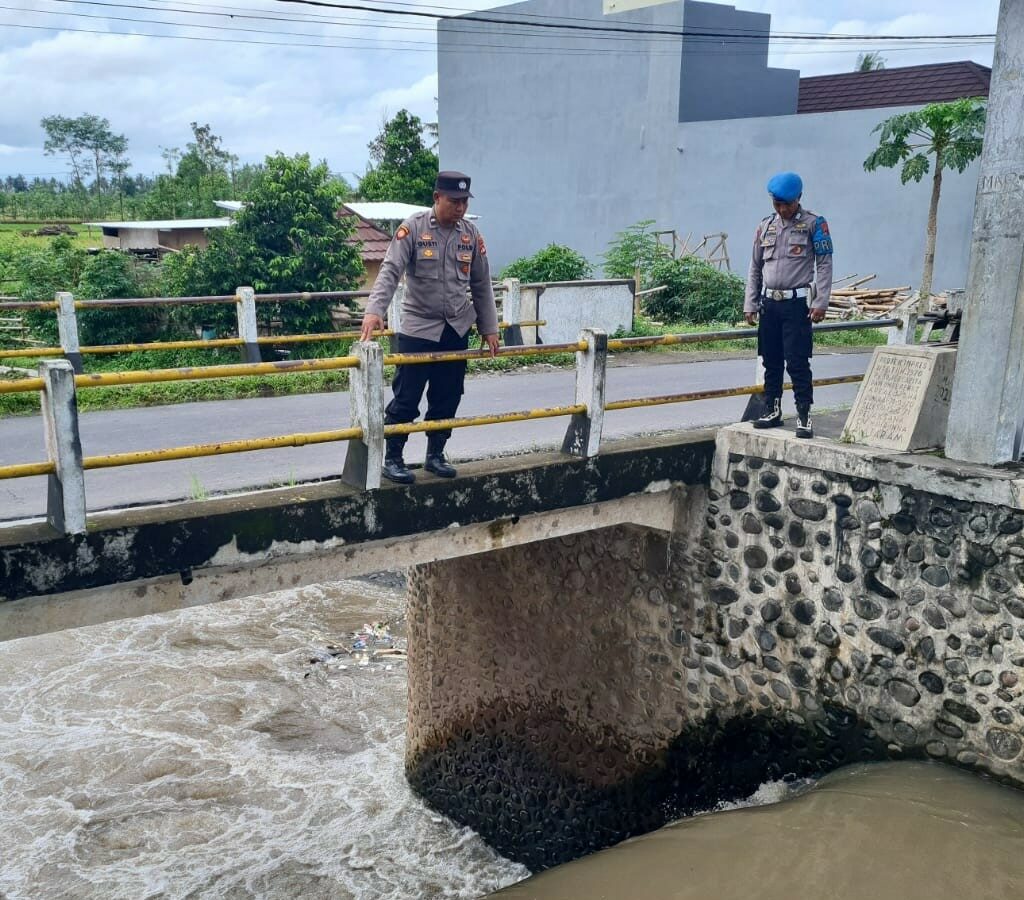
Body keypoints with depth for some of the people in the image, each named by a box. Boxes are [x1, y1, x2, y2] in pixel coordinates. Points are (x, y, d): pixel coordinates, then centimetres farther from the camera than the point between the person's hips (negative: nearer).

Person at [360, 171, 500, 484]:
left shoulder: (471, 234, 4)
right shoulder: (413, 228, -9)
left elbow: (481, 284, 11)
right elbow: (390, 271, -17)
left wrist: (489, 328, 10)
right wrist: (374, 310, -31)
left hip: (457, 330, 4)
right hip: (418, 329, -4)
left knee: (447, 399, 10)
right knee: (406, 399, -1)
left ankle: (435, 455, 25)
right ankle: (392, 459, 12)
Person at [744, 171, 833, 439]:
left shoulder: (814, 224, -2)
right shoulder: (766, 226, 11)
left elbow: (824, 264, -4)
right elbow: (755, 268, 15)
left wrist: (820, 303, -12)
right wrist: (750, 304, 10)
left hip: (797, 303, -5)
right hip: (769, 303, 5)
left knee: (797, 362, -8)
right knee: (771, 361, 10)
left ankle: (804, 416, -3)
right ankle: (772, 410, 21)